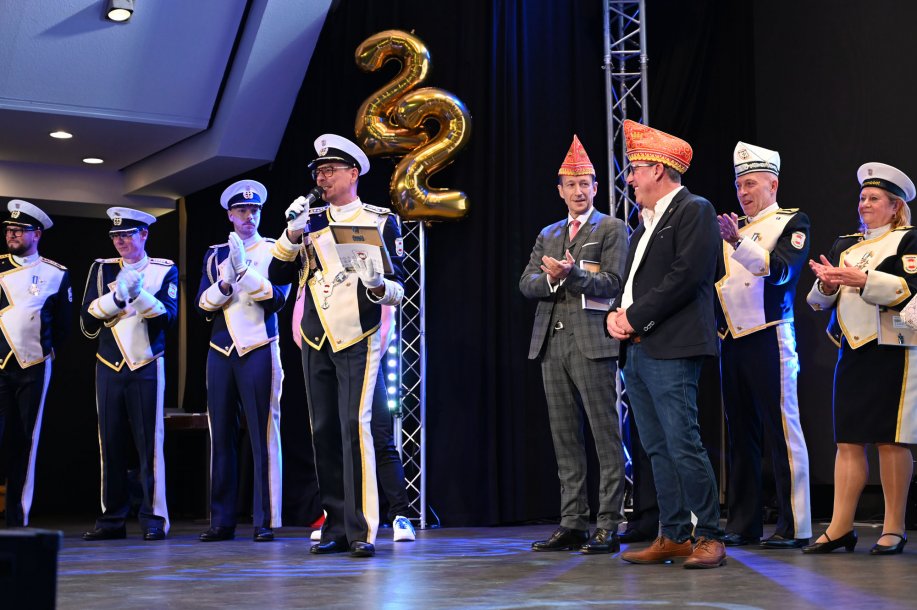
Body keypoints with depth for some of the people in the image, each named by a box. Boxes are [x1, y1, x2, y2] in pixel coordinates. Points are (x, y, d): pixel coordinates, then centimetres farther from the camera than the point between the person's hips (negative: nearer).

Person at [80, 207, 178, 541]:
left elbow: (168, 315, -8)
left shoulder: (165, 269, 5)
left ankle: (154, 519, 1)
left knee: (149, 444, -3)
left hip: (147, 367, -2)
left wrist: (138, 294, -20)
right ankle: (112, 520, 8)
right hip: (109, 368, 2)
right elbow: (87, 320, 1)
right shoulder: (102, 268, 10)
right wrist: (116, 296, -13)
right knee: (111, 444, 2)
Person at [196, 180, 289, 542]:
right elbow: (203, 306, 7)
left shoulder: (273, 251, 5)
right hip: (221, 352, 3)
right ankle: (221, 521, 7)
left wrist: (245, 271, -15)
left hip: (259, 352, -3)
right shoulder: (215, 254, 14)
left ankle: (265, 521, -3)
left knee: (263, 435, -5)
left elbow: (277, 299, -6)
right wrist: (225, 282, -10)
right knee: (221, 436, 2)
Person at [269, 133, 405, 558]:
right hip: (315, 344, 4)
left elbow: (397, 290, 1)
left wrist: (378, 285, -21)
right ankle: (336, 527, 11)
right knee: (324, 433, 4)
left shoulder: (381, 221, 2)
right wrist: (293, 234, -7)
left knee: (355, 427, -15)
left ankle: (362, 530, -12)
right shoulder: (309, 220, 12)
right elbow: (277, 276, 6)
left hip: (358, 342, -4)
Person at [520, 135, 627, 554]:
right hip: (551, 343, 6)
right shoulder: (548, 235, 21)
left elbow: (612, 283, -7)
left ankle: (608, 525, -3)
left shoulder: (612, 229, 4)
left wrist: (571, 273, -20)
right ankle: (573, 523, 12)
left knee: (605, 436, -5)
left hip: (591, 342, -6)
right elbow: (526, 283, 11)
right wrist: (551, 278, -10)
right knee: (565, 437, 7)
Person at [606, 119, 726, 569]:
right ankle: (673, 536, 15)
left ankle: (709, 537, -2)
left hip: (671, 350, -9)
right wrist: (615, 314, 3)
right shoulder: (645, 223, 23)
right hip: (636, 350, 9)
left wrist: (635, 317, -14)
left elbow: (686, 275, -16)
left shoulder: (694, 211, -4)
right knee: (658, 449, 9)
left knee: (683, 445, -11)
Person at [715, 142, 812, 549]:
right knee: (739, 433, 6)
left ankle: (795, 526, -2)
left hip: (768, 338, -5)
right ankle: (743, 524, 11)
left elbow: (780, 270, -14)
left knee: (781, 430, -5)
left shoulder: (792, 222, 4)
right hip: (731, 341, 5)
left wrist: (738, 241, -25)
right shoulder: (732, 227, 18)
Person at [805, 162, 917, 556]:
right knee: (848, 440, 2)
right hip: (852, 350, 6)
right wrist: (827, 284, -7)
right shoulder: (845, 245, 19)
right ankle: (840, 528, 3)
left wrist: (862, 279, -21)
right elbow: (818, 302, 14)